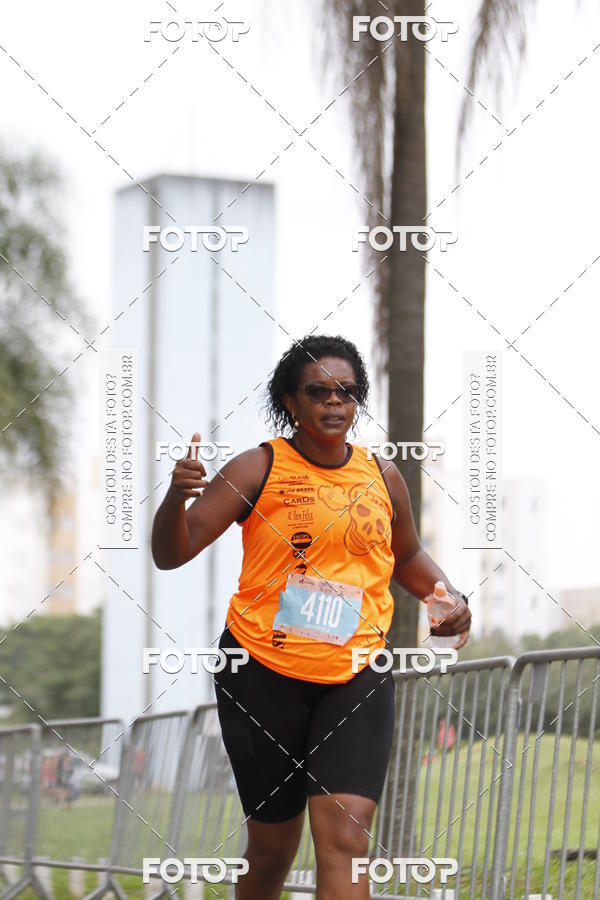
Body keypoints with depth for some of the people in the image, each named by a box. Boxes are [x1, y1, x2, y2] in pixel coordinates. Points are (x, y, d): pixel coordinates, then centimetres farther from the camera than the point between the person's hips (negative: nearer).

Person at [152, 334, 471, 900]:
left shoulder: (383, 477, 8)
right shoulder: (258, 469, -4)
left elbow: (406, 557, 28)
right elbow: (171, 553, -10)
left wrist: (449, 597, 8)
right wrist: (177, 496, -31)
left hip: (356, 679, 2)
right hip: (264, 672, -2)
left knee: (345, 831, -17)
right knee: (272, 847, 7)